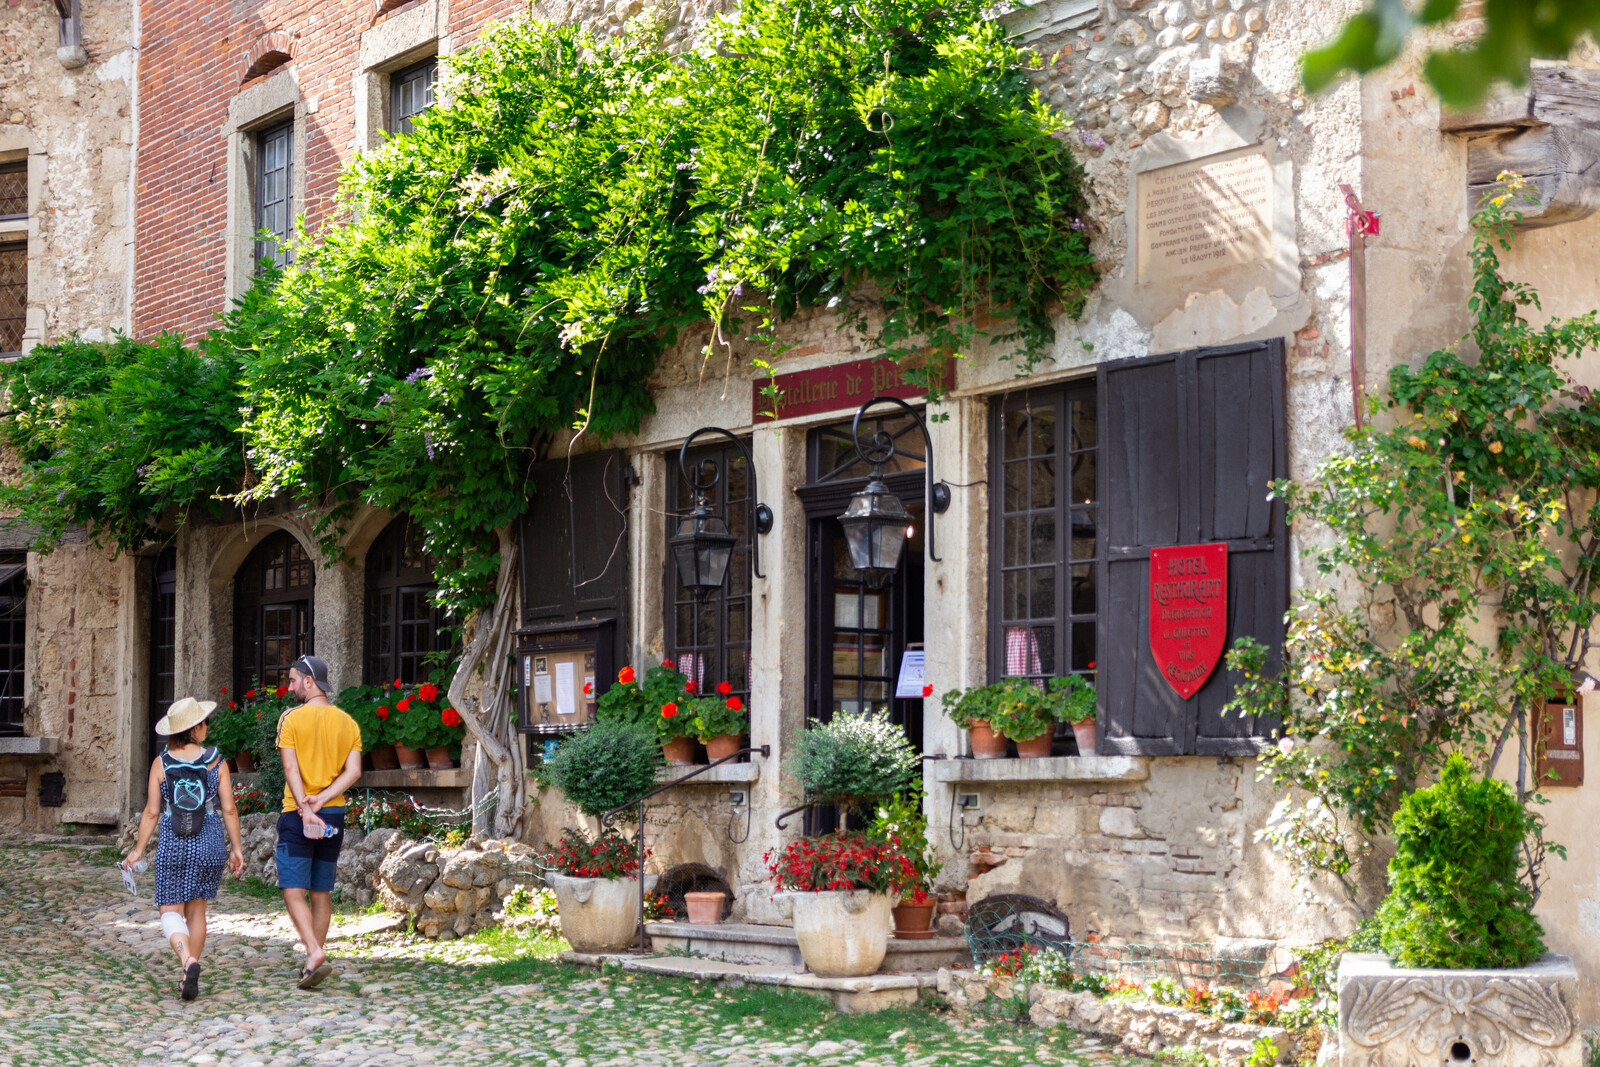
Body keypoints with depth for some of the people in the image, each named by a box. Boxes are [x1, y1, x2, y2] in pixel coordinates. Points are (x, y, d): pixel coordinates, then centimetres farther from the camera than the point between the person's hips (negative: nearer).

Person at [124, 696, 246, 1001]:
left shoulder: (161, 764, -3)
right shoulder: (216, 762, -3)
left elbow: (152, 813, -2)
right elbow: (229, 809, -2)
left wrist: (139, 849, 8)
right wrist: (236, 848, 8)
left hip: (172, 847, -2)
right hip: (209, 847, 2)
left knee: (171, 910, 2)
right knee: (196, 909, 15)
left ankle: (188, 961, -23)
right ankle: (190, 977, 17)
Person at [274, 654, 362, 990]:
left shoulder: (291, 719, -5)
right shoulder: (348, 723, 8)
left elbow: (290, 768, -15)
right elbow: (353, 771, -2)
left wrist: (304, 808, -21)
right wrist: (322, 799, -9)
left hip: (297, 814, -5)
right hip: (334, 813, 5)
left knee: (294, 891, -6)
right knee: (321, 893, 12)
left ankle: (314, 953, -24)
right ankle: (314, 961, 16)